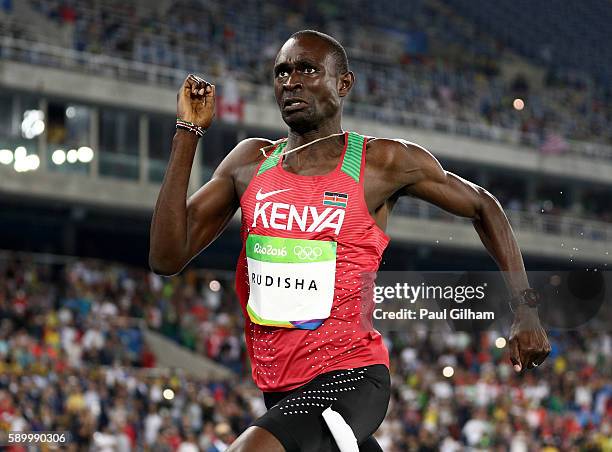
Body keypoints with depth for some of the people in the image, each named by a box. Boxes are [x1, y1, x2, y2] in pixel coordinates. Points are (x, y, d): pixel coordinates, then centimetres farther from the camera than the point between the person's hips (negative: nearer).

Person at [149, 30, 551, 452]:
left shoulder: (384, 163, -4)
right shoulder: (250, 163, 6)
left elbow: (483, 206, 10)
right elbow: (168, 257, -1)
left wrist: (525, 309, 3)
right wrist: (188, 132, -4)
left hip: (348, 377, -6)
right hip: (278, 386, 6)